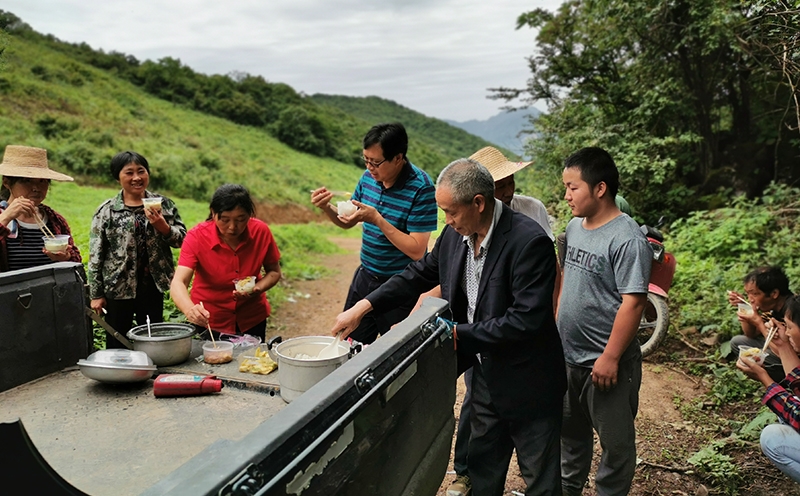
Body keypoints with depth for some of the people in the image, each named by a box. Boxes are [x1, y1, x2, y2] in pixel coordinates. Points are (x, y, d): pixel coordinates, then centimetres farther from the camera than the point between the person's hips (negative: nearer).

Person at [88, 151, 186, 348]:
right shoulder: (106, 211, -2)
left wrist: (162, 227, -18)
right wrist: (96, 294, -2)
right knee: (117, 345, 9)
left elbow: (182, 240, 1)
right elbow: (95, 255, -1)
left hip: (152, 286, 2)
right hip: (118, 287, -1)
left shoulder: (163, 205, 2)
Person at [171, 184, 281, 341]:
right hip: (208, 321, -2)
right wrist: (190, 310, -51)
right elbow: (178, 283, -31)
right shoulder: (197, 237, -22)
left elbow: (274, 272, -3)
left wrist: (258, 289, -23)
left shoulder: (261, 231, -16)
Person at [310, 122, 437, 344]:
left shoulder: (421, 187, -20)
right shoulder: (369, 177, -1)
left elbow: (416, 251, -23)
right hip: (365, 277, 6)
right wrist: (327, 208, -8)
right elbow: (347, 222, 12)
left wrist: (377, 219, -27)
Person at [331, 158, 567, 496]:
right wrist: (363, 306, 2)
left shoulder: (530, 242, -27)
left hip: (527, 384, -6)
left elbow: (527, 320, -30)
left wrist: (459, 335, -24)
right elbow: (421, 274, 8)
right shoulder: (455, 234, -5)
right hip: (485, 375, 7)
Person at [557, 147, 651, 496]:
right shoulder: (574, 227, 5)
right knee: (570, 431, 24)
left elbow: (633, 302, -22)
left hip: (606, 362, -8)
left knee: (615, 440, 10)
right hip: (568, 356, 8)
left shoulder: (627, 240, -20)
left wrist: (610, 357, -22)